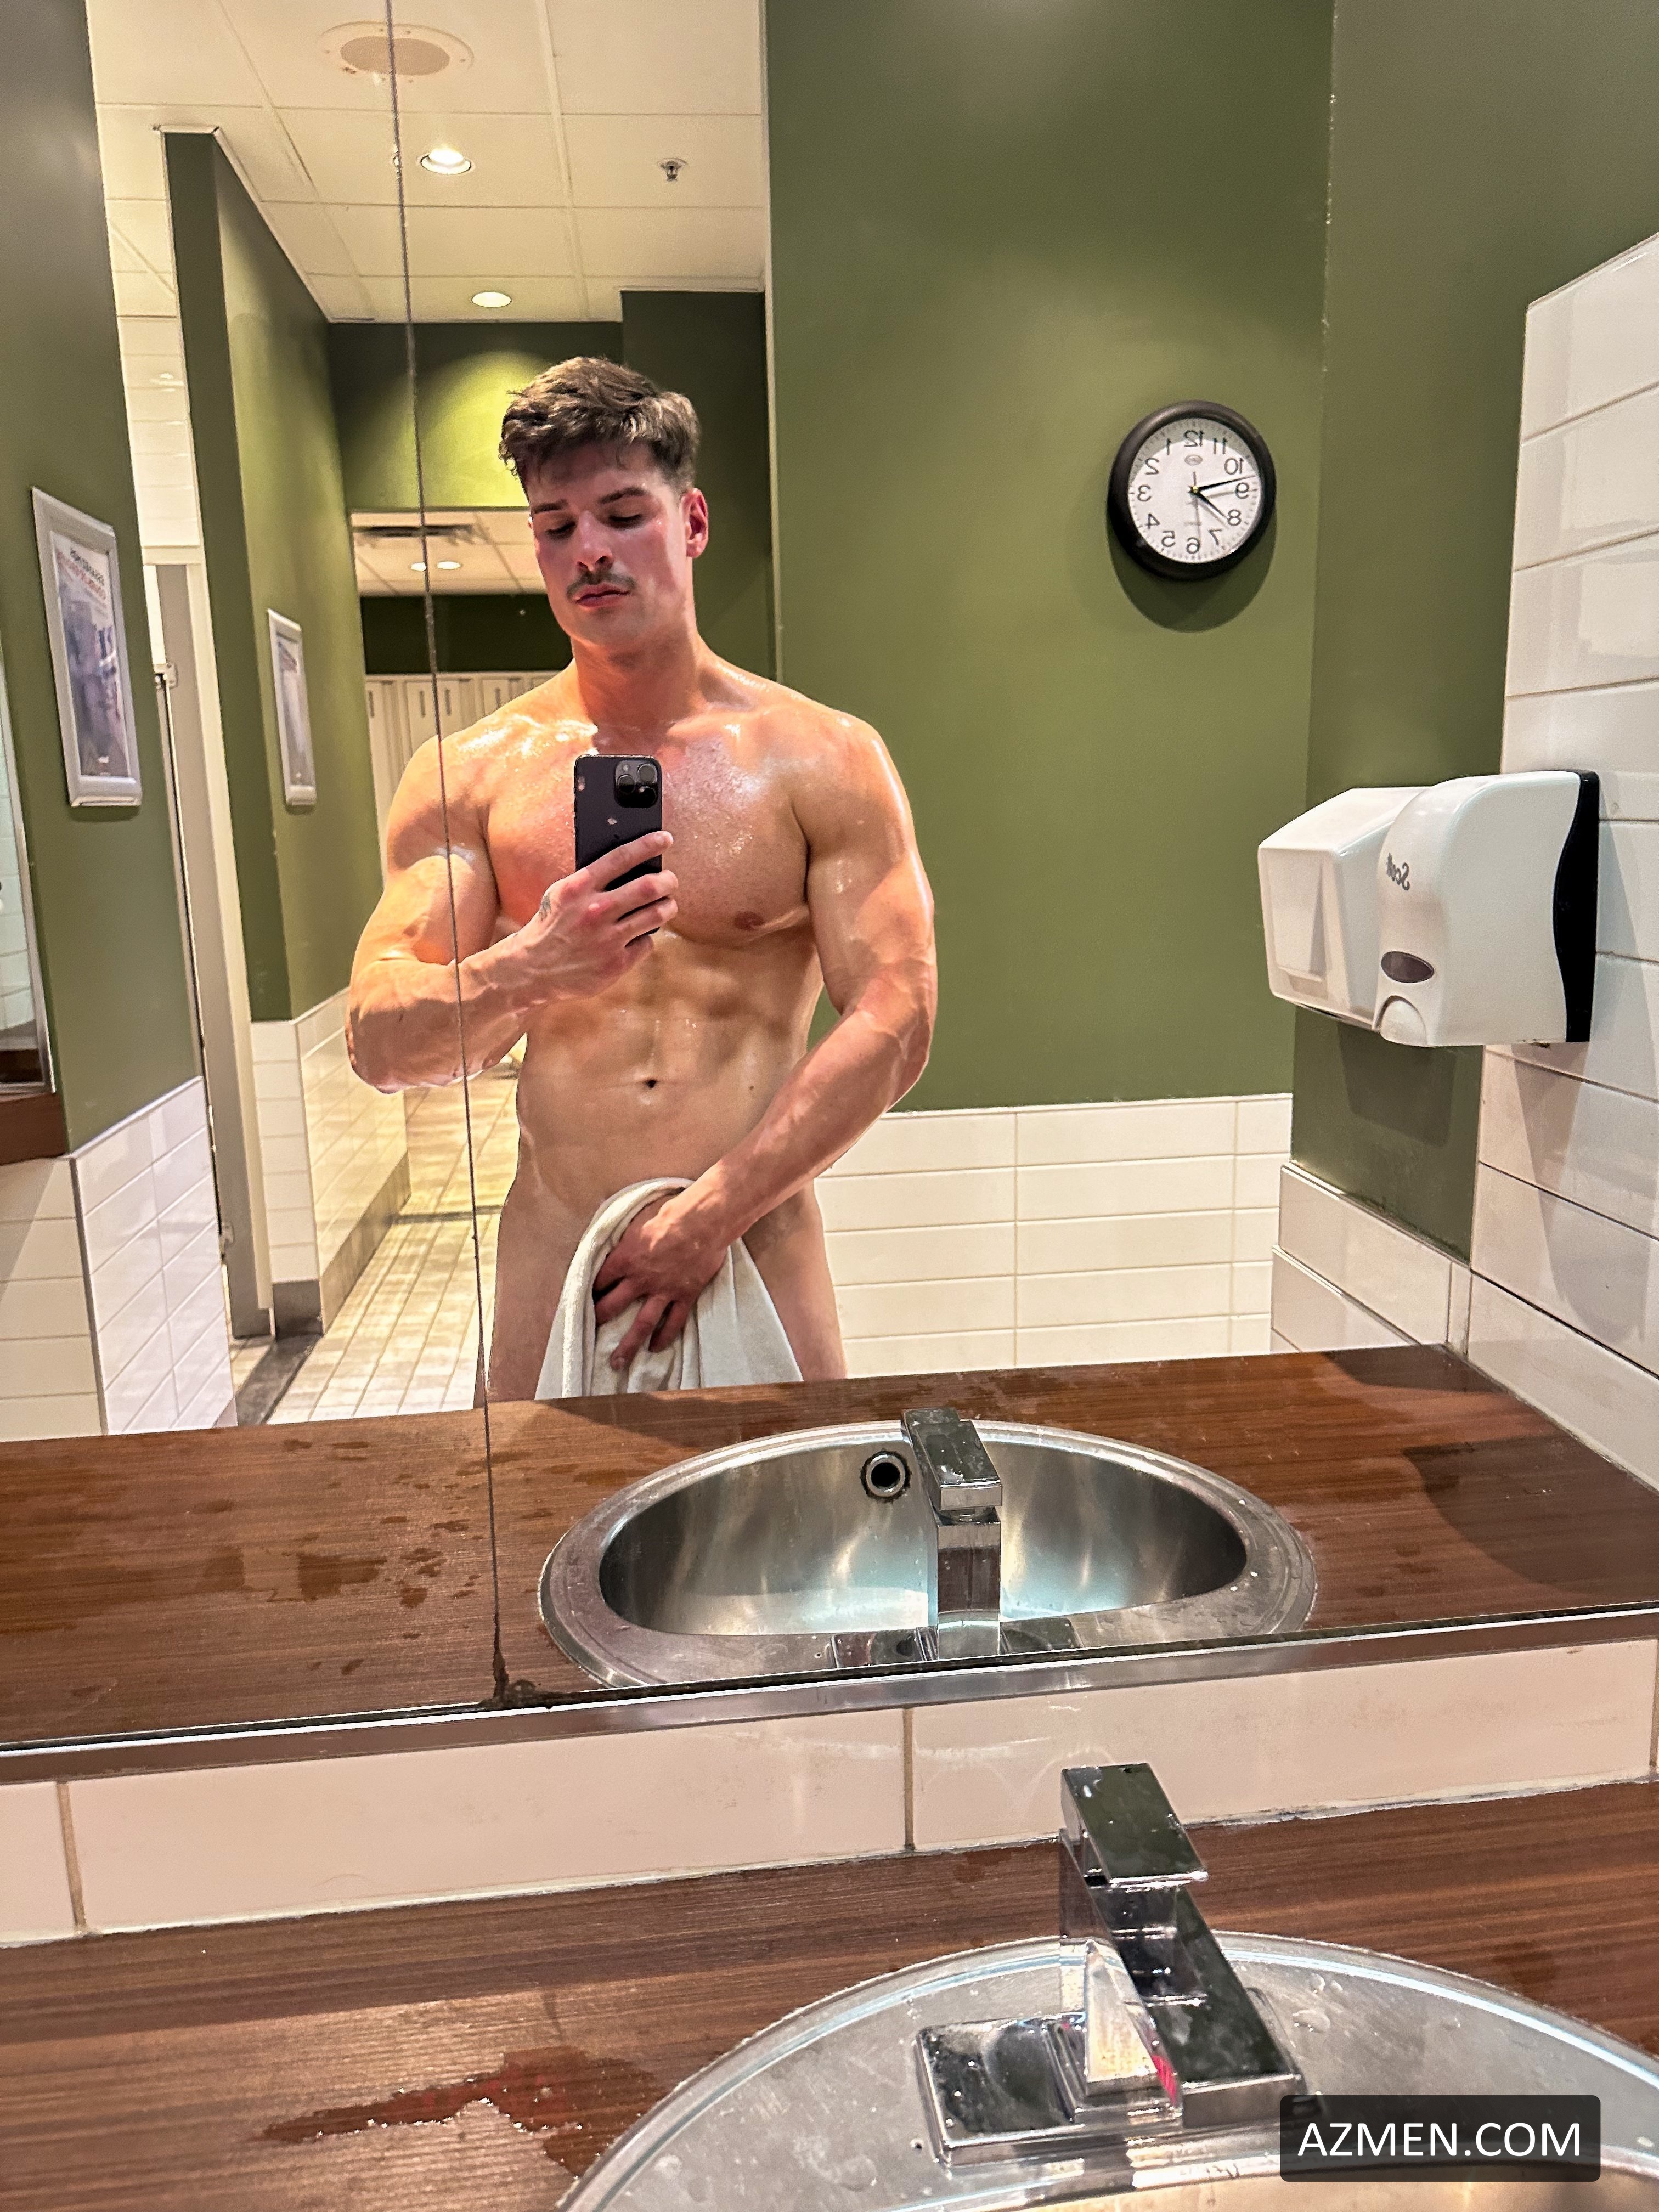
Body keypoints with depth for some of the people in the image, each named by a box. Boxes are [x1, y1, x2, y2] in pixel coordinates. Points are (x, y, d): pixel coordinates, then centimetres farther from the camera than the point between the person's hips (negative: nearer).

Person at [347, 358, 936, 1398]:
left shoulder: (826, 760, -2)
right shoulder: (469, 776, 3)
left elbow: (894, 1025, -8)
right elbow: (378, 1043, -2)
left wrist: (711, 1218, -14)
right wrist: (526, 972, -23)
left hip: (759, 1241, -1)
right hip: (555, 1251, 1)